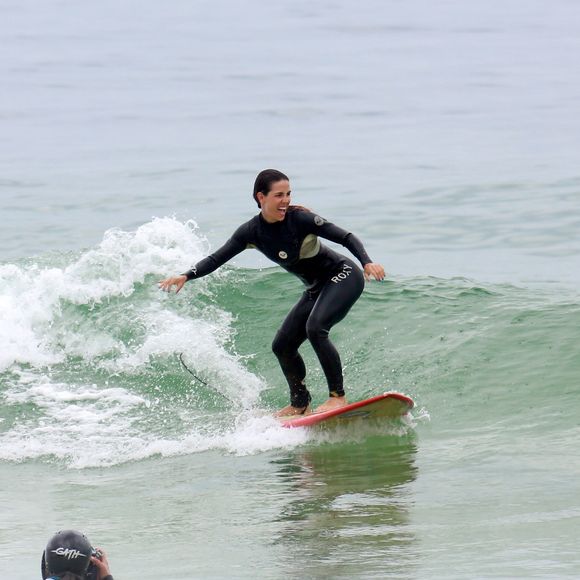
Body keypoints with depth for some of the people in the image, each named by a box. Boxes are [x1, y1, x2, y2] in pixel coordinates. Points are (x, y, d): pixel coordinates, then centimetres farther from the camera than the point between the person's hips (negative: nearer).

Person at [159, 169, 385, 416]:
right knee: (282, 346, 5)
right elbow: (217, 259, -6)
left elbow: (346, 237, -21)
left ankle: (338, 395, -24)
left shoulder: (299, 219, -22)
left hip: (344, 275, -7)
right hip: (317, 288, 7)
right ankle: (300, 404, 23)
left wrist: (367, 263, -36)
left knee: (315, 328, -29)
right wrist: (185, 277, -20)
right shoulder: (252, 232, -7)